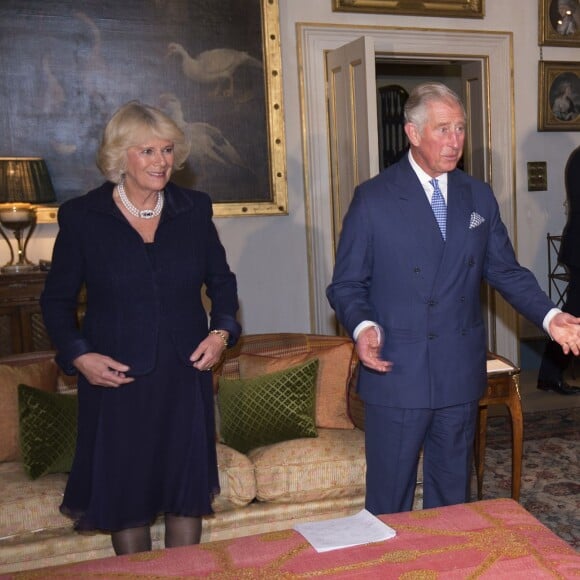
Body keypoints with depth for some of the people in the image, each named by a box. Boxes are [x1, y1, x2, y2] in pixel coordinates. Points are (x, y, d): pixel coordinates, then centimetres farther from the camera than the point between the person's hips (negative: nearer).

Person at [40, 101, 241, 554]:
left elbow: (222, 281, 12)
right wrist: (77, 355, -11)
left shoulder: (194, 209, 3)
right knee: (125, 492, 9)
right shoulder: (81, 216, -4)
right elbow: (57, 299, 3)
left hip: (186, 374, 2)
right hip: (117, 378, -2)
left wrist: (222, 331, -3)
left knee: (188, 487, 11)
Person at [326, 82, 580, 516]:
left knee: (452, 494, 18)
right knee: (389, 502, 7)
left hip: (460, 374, 4)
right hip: (396, 372, -4)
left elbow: (506, 270, 10)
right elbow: (347, 284, -4)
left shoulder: (479, 196, 8)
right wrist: (362, 326, -24)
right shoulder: (373, 198, -5)